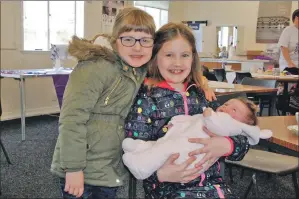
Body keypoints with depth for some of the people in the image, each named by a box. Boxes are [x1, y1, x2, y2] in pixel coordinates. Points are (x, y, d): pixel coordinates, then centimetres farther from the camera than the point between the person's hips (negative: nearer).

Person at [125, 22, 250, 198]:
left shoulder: (203, 94, 7)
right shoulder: (145, 98, -3)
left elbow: (244, 140, 5)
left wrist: (227, 145, -15)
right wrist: (160, 173, -23)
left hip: (213, 183, 4)